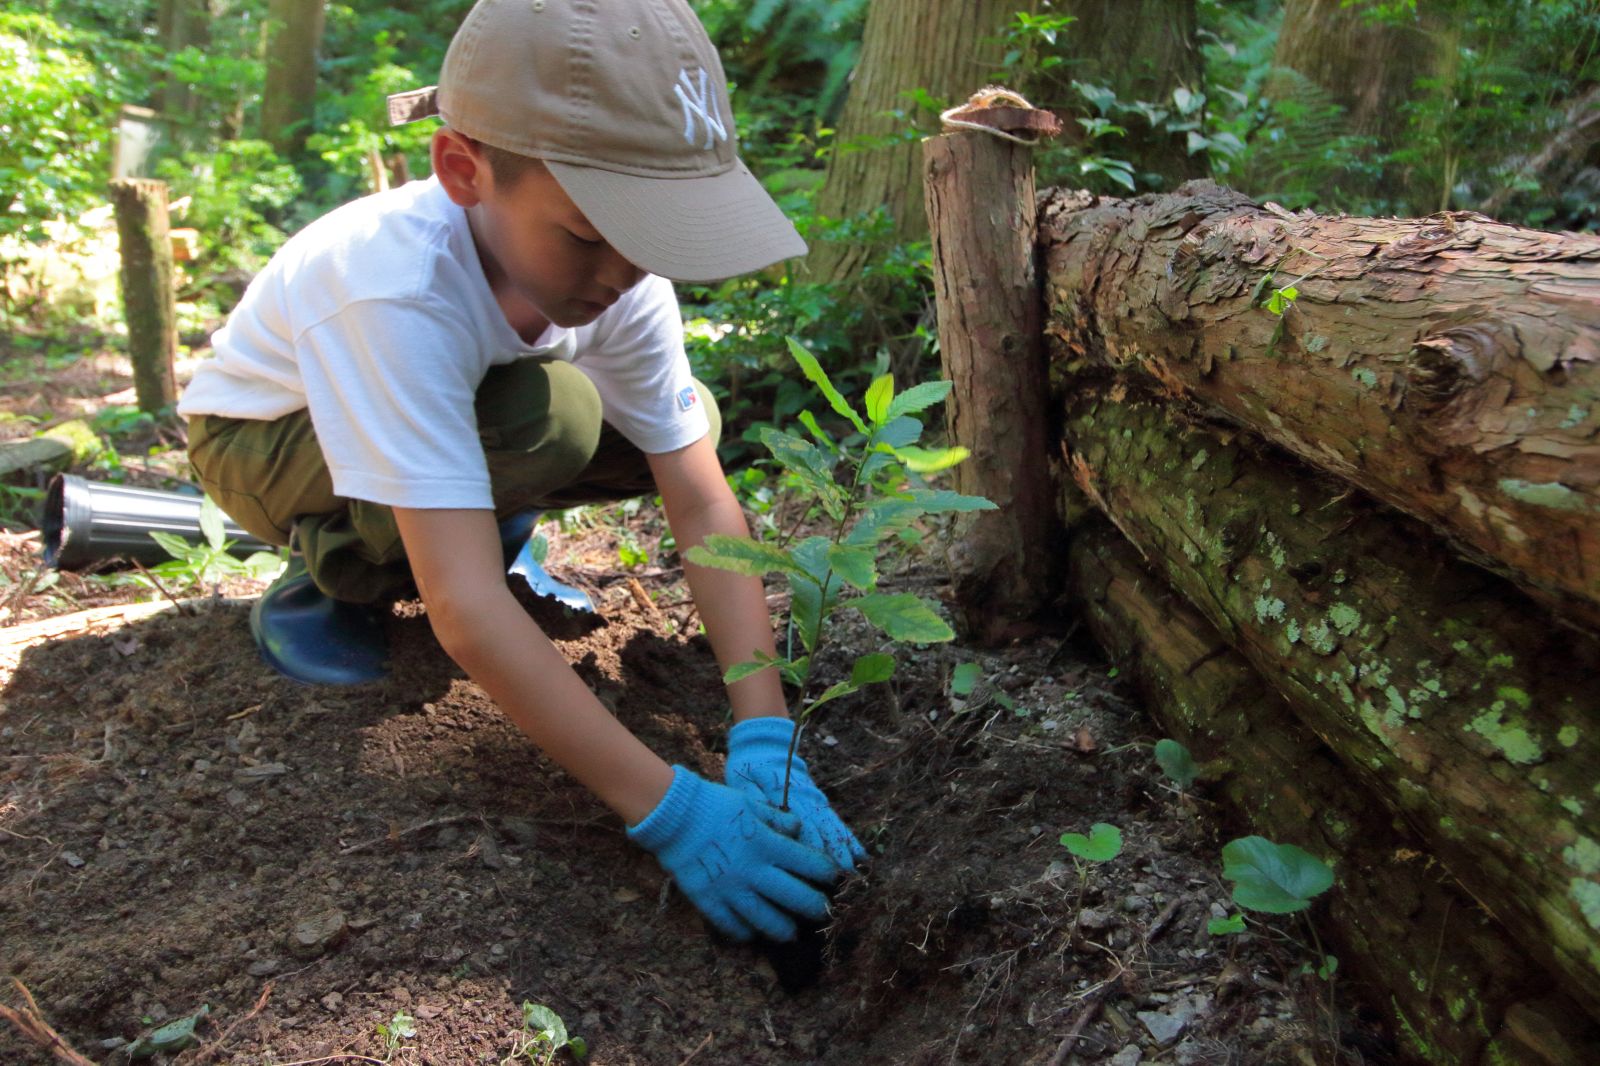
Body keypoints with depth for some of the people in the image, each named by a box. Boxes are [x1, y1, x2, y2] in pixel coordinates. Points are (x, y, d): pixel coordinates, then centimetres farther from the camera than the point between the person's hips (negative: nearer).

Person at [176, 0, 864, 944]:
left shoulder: (624, 282, -25)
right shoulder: (396, 291, -42)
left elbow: (705, 507, -26)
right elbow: (464, 610, -47)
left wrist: (766, 738, -36)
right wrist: (671, 811, -49)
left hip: (431, 414, 5)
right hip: (260, 437, -5)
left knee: (683, 426, -13)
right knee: (546, 419, -35)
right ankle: (331, 585, -9)